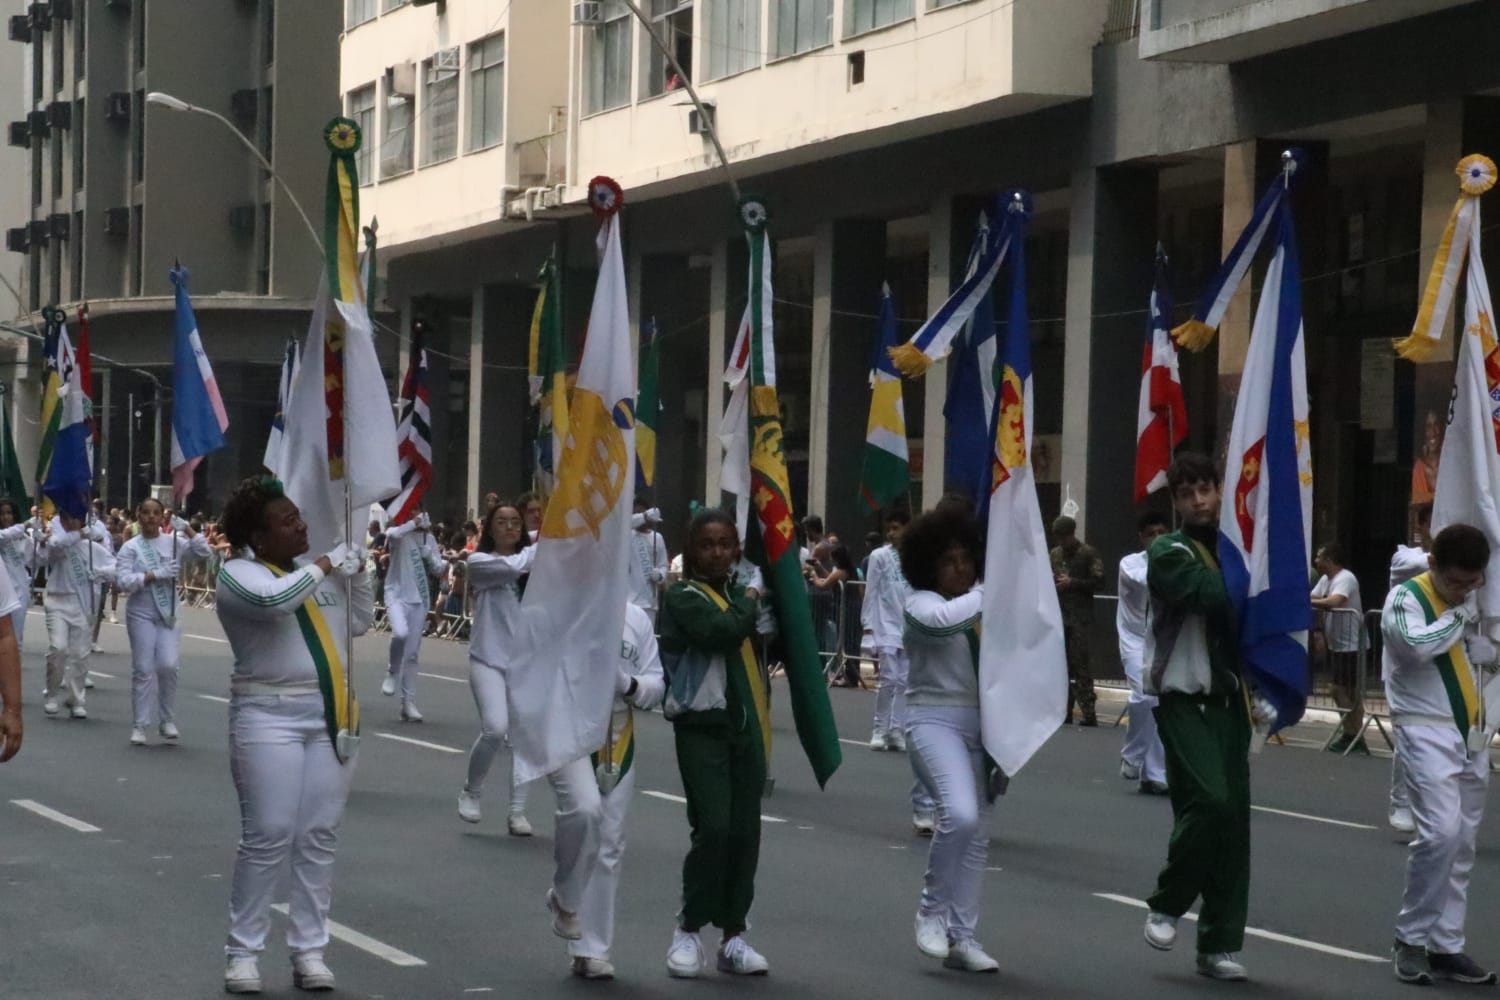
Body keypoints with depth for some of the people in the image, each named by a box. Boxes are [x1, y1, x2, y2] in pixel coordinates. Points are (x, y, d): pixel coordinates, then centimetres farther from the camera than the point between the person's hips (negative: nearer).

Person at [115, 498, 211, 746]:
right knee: (143, 669, -1)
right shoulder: (130, 548, -1)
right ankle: (139, 725, 6)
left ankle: (168, 720, 8)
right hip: (141, 614, -1)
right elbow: (123, 581, -11)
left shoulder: (173, 541, 5)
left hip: (168, 613, 1)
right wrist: (156, 574, -19)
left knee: (168, 665, -9)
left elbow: (204, 551, -1)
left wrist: (187, 528, -9)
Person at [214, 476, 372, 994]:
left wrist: (357, 571, 7)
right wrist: (325, 566, -14)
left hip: (331, 717, 6)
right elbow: (273, 599, -27)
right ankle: (243, 951, 1)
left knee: (319, 838, 4)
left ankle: (309, 950, 8)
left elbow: (361, 622, 20)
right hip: (269, 717, -6)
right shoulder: (237, 574, -6)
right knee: (267, 837, -8)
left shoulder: (318, 571, 14)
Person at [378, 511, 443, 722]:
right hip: (397, 595, -5)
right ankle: (392, 673, -4)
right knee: (401, 633, -32)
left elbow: (438, 569, 13)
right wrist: (414, 523, -27)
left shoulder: (429, 539, 11)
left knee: (412, 654, 7)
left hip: (420, 599, 5)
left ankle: (409, 703, 12)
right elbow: (392, 535, -31)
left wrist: (430, 556, -5)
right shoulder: (400, 533, -6)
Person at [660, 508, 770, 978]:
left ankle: (734, 936, 13)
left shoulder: (742, 591, 14)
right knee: (713, 828, -13)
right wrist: (749, 604, -7)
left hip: (747, 727, 6)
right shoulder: (683, 596, -6)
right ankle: (688, 929, 3)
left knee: (744, 832, 5)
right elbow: (721, 631, -22)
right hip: (701, 727, -6)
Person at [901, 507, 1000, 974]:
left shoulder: (981, 606, 14)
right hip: (935, 717, -7)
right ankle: (932, 911, -5)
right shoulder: (921, 604, -4)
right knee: (959, 813, -25)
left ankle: (962, 938, 13)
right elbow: (947, 620, -27)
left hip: (981, 722, 7)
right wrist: (986, 593, -17)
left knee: (977, 832, 6)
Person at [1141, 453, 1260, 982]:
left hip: (1228, 700, 6)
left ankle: (1219, 943, 9)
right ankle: (1166, 905, 1)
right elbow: (1216, 594, -21)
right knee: (1208, 801, -21)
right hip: (1183, 699, -6)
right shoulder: (1167, 554, -5)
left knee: (1233, 818, 2)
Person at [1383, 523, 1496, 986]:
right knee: (1440, 832, -19)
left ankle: (1445, 946, 11)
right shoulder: (1405, 599, -9)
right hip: (1426, 732, -7)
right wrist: (1460, 616, -13)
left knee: (1462, 844, 6)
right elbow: (1419, 645, -28)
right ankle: (1410, 939, -6)